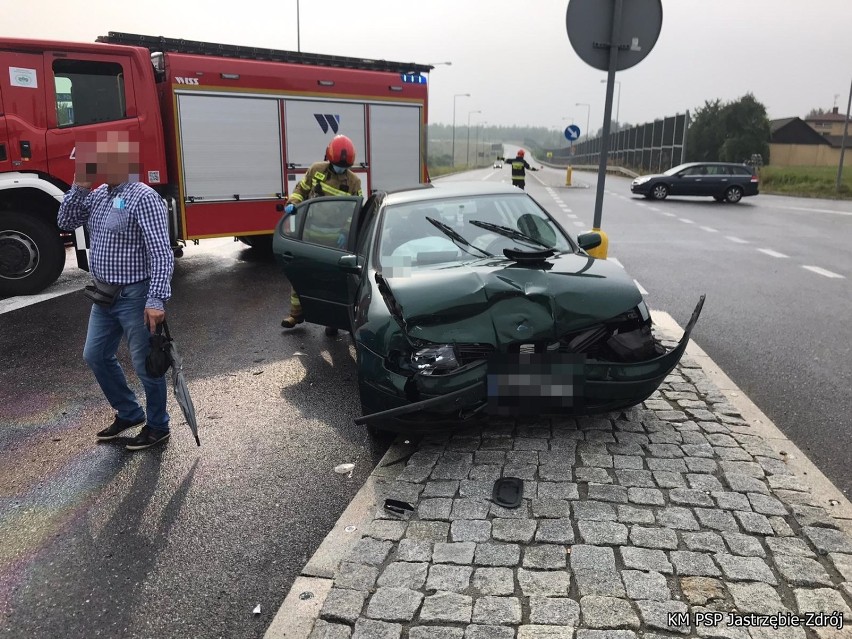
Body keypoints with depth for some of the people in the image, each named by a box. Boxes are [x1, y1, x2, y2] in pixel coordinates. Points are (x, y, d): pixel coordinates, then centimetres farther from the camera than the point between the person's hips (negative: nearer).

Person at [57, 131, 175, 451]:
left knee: (145, 364, 3)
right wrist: (79, 185, -2)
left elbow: (161, 253, -24)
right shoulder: (98, 194, 8)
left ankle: (157, 426, 22)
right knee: (95, 355, 19)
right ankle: (129, 413, 36)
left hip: (134, 296, -9)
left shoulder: (144, 198, -19)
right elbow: (65, 222, 11)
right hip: (104, 294, 9)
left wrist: (156, 300, -30)